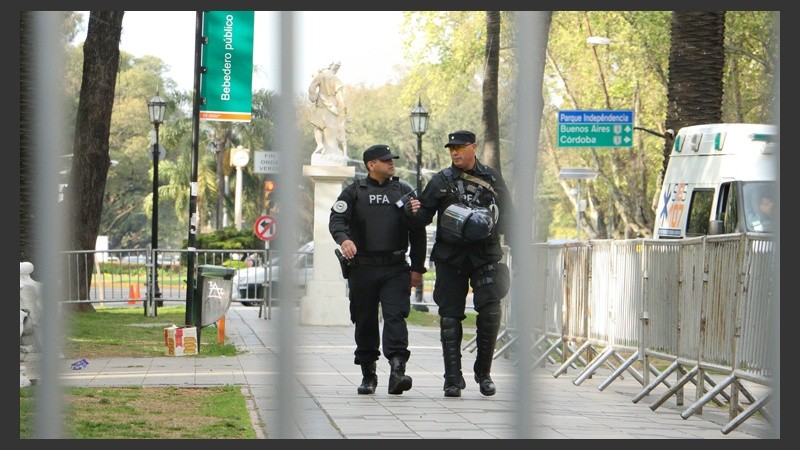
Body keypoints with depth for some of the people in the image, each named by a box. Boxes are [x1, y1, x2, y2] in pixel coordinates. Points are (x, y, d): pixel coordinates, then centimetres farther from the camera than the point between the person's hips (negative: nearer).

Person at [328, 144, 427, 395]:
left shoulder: (403, 191, 13)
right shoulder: (354, 192, 9)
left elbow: (417, 231, 14)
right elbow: (337, 219, -6)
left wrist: (417, 268, 9)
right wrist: (343, 239, -28)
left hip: (395, 269, 0)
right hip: (363, 269, 0)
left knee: (395, 316, -15)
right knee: (365, 322, 6)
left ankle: (397, 370, -24)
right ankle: (368, 375, 16)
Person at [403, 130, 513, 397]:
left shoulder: (492, 179, 8)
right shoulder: (441, 181, 6)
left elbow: (507, 216, 12)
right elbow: (423, 218, 1)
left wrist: (488, 229, -3)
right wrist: (414, 212, -20)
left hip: (485, 255, 0)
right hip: (450, 257, 0)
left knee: (490, 313, -10)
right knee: (450, 317, 0)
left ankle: (483, 372, 8)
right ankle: (453, 379, 5)